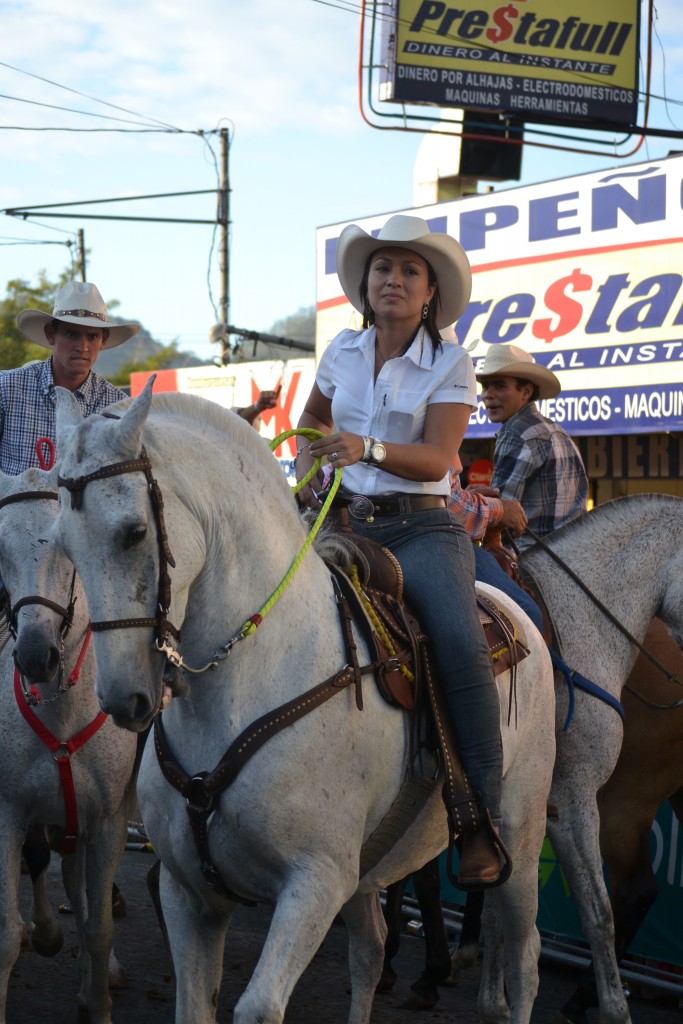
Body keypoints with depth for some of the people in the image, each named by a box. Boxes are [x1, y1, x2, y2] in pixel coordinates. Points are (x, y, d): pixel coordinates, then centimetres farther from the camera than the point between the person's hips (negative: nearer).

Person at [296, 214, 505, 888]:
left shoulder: (451, 366, 0)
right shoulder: (343, 352, 11)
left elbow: (436, 460, -13)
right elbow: (312, 419, 30)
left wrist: (368, 449, -29)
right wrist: (306, 471, 11)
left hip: (421, 529, -4)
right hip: (345, 524, 4)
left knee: (460, 642, -30)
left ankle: (481, 822, -23)